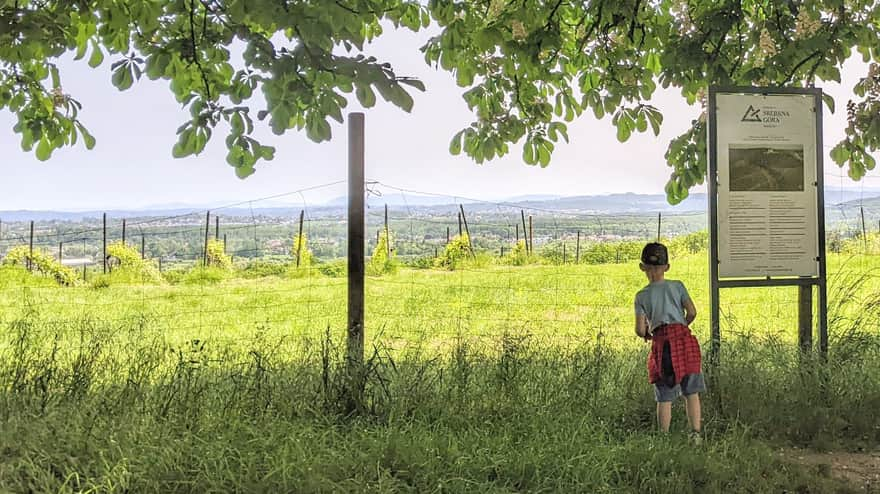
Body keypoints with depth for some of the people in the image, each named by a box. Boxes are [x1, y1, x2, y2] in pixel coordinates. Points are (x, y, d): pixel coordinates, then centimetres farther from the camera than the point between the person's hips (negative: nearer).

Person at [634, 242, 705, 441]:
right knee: (692, 393, 5)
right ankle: (695, 434, 0)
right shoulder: (677, 286, 6)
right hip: (683, 339, 0)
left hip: (661, 344, 0)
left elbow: (640, 330, -3)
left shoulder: (641, 296, 4)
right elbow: (692, 312, -1)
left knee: (664, 398, 5)